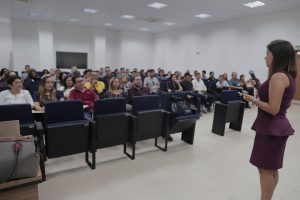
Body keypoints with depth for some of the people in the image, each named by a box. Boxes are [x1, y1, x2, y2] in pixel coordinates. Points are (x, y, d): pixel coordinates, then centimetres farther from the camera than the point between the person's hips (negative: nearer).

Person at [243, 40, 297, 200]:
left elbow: (273, 109, -24)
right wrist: (261, 96, 12)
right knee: (272, 169, 20)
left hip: (270, 128, -10)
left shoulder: (277, 76, -20)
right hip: (278, 126, 10)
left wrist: (253, 100, -12)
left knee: (265, 170, 3)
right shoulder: (288, 76, 10)